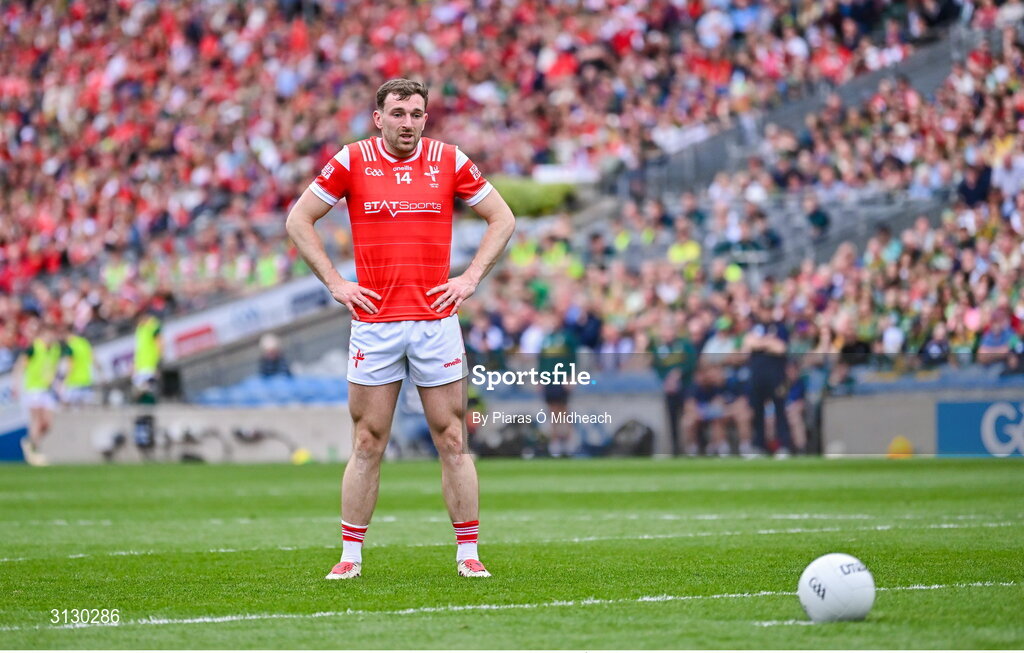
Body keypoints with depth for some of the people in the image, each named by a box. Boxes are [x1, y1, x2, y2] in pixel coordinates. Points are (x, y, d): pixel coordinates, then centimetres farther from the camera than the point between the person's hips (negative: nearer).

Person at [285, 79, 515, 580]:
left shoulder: (449, 160, 3)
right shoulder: (351, 161, 0)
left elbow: (502, 218, 12)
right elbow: (298, 220, 6)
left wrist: (471, 277, 2)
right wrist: (335, 283, -1)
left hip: (436, 320, 1)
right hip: (374, 322, -1)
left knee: (452, 440, 2)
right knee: (367, 444, 2)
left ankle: (468, 553, 9)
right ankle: (350, 555, 9)